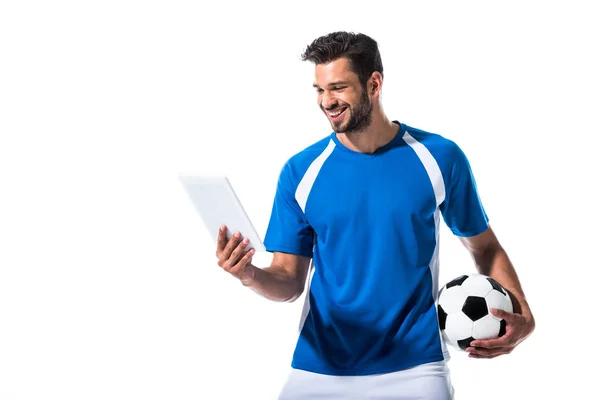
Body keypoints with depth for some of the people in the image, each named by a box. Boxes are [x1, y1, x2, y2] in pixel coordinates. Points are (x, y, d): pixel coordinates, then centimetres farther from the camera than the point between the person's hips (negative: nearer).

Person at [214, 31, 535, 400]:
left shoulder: (439, 158, -5)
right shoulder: (300, 172, -3)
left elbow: (485, 246, 6)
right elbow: (290, 282, -1)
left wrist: (522, 314, -9)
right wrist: (251, 275, -22)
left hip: (415, 367, -1)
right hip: (319, 368, 1)